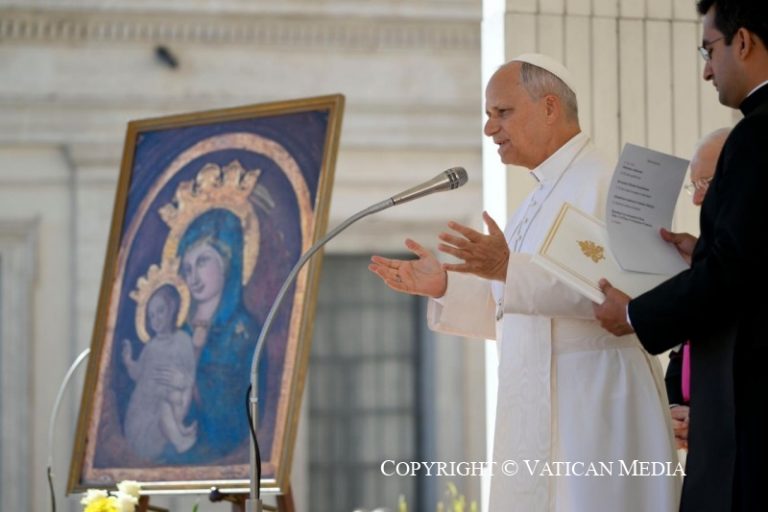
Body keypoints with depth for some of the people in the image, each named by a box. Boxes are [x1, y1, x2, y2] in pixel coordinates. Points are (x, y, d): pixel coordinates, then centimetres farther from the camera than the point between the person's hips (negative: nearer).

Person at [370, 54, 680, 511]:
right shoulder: (544, 197, 21)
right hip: (539, 419, 9)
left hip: (593, 409, -9)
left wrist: (510, 268, -30)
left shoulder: (602, 183, -9)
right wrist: (443, 285, 13)